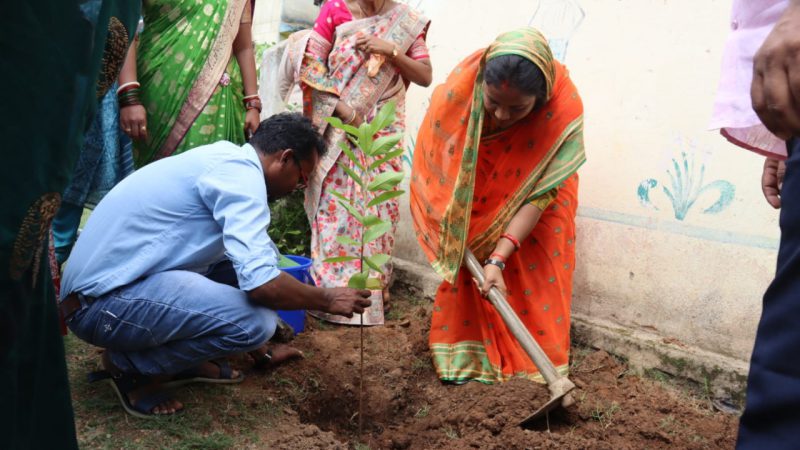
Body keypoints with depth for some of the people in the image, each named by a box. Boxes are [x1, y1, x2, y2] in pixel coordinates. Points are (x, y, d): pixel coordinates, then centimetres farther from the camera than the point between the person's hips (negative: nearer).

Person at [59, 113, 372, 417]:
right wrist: (328, 299, -6)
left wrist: (262, 350, 35)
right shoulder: (241, 172, -16)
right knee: (255, 321, -23)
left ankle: (185, 359, 14)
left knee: (254, 253, 10)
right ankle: (127, 364, -2)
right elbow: (260, 285, -26)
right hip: (101, 302, -10)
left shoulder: (223, 159, 14)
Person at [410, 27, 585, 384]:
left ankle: (535, 363, 10)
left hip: (529, 188, -1)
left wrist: (498, 259, -41)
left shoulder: (564, 107, -38)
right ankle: (465, 354, 15)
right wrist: (452, 232, -16)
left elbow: (539, 193, -34)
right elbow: (435, 156, -19)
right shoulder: (461, 84, -35)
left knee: (535, 273, -3)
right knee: (465, 264, 1)